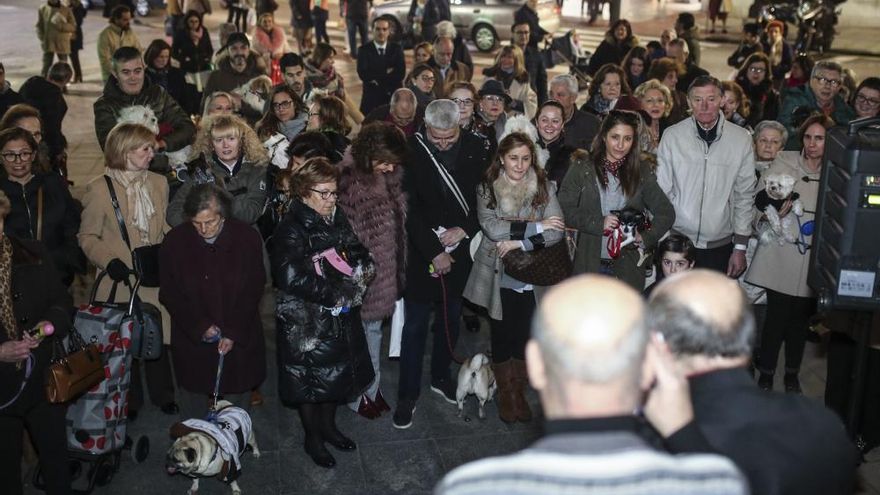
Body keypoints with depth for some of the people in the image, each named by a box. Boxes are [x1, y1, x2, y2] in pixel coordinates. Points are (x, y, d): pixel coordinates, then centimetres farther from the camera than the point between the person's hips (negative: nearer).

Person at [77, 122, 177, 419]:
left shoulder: (158, 183, 6)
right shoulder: (99, 189, -8)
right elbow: (87, 236, -3)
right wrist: (109, 261, -19)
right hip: (121, 278, -3)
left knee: (159, 338, 10)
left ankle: (163, 395, 30)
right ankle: (129, 402, 27)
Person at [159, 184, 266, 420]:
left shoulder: (247, 238, -9)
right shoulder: (175, 241, -7)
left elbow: (253, 291, -4)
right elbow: (169, 293, -1)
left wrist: (234, 333, -10)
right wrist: (200, 326, -10)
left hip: (238, 341, 0)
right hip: (192, 341, 1)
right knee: (193, 404, 10)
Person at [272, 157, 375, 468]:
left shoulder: (338, 220, 3)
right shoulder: (292, 229, -18)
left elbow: (362, 256, 9)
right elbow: (291, 277, -29)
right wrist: (336, 292, -22)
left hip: (340, 317, 7)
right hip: (307, 321, -6)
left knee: (337, 373, 20)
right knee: (310, 380, 10)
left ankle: (328, 426, 43)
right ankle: (313, 438, 31)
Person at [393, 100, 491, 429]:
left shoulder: (477, 149, -5)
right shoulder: (411, 151, -13)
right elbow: (410, 209, -13)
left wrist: (464, 229, -13)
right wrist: (434, 252, -15)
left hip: (461, 250, 3)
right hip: (422, 251, -3)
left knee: (451, 317, 17)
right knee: (416, 324, 3)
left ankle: (440, 377, 36)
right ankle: (408, 394, 13)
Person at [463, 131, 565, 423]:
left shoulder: (545, 188, -2)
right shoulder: (486, 189, -4)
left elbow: (557, 232, -10)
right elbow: (491, 227, -19)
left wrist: (519, 243, -19)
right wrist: (536, 226, -18)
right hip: (498, 276, -1)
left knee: (524, 335, 10)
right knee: (501, 336, 9)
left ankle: (519, 391, 31)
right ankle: (505, 393, 29)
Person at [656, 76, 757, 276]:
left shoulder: (741, 139, 0)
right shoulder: (672, 136, -3)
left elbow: (745, 195, 5)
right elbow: (662, 191, 2)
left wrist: (740, 247, 3)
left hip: (720, 245, 1)